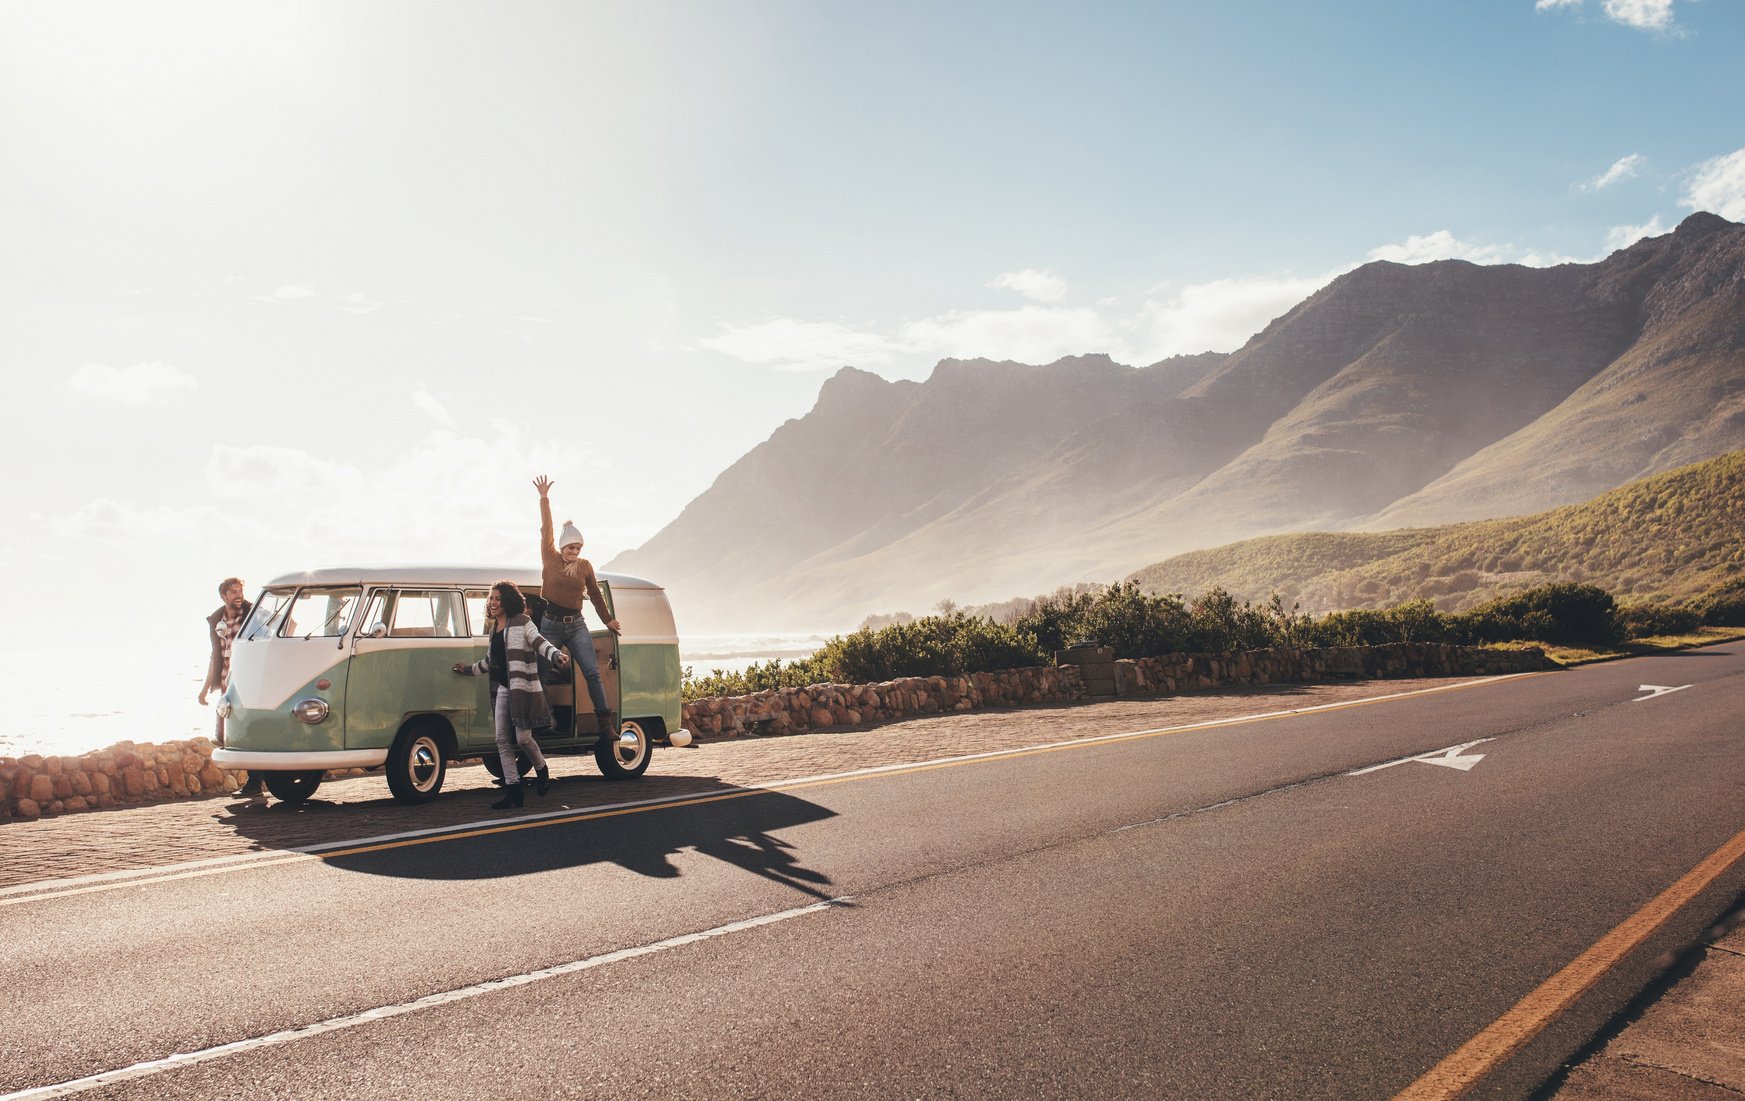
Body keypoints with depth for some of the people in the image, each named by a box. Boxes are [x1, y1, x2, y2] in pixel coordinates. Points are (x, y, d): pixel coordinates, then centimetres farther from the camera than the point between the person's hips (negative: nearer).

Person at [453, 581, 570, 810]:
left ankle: (542, 770, 20)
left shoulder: (521, 622, -3)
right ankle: (513, 789, 7)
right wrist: (468, 669, 38)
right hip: (502, 690, 7)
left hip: (523, 688, -7)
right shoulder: (495, 630, 18)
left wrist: (557, 656, -30)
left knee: (523, 738, -9)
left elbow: (540, 643, -13)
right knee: (502, 740, 2)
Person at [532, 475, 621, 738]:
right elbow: (545, 529, -5)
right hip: (550, 624, -1)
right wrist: (544, 498, -10)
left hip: (576, 625, 1)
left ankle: (605, 722, -12)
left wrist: (607, 620, 20)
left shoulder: (585, 566, 6)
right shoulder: (550, 559, 0)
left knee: (592, 672, -10)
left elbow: (595, 595, 15)